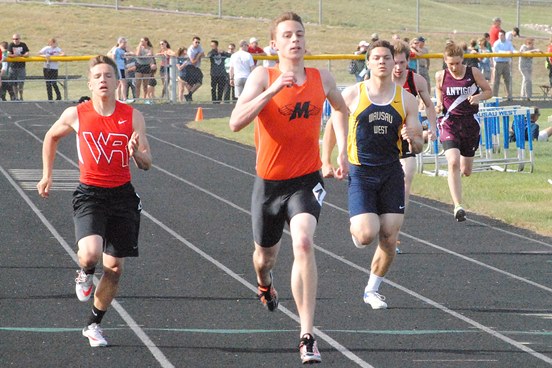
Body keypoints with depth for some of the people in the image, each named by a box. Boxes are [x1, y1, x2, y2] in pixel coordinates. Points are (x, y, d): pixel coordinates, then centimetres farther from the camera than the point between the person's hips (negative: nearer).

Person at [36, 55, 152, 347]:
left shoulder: (132, 116, -3)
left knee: (114, 268, 5)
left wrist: (136, 152, -22)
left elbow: (146, 164, 0)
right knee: (90, 254, -27)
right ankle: (85, 275, 12)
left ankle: (93, 325, 24)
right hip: (90, 194, -2)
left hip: (122, 195, 2)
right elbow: (51, 137, 16)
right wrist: (47, 175, 14)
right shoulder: (76, 115, -5)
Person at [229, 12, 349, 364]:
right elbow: (236, 122, -26)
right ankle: (265, 283, 61)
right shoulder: (263, 76, -11)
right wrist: (272, 90, -34)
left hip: (306, 180, 0)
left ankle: (308, 336, -26)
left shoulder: (322, 78, -1)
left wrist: (343, 152, 16)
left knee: (303, 243, -26)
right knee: (265, 253, 20)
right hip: (269, 182, 0)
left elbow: (340, 108, 22)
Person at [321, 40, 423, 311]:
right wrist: (326, 162, 7)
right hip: (360, 174, -2)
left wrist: (412, 139, -19)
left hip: (391, 174, 2)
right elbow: (332, 126, 11)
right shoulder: (352, 95, -3)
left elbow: (418, 146, 4)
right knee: (367, 234, -18)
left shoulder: (406, 100, 3)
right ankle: (355, 230, 19)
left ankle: (372, 289, 17)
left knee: (389, 239, -2)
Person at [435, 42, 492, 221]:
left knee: (466, 170, 10)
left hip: (470, 124, 2)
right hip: (449, 123, -2)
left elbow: (489, 91, 5)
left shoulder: (473, 73, -3)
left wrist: (479, 97, -16)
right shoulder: (441, 76, -2)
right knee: (453, 163, -23)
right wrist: (439, 106, -2)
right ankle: (458, 206, -23)